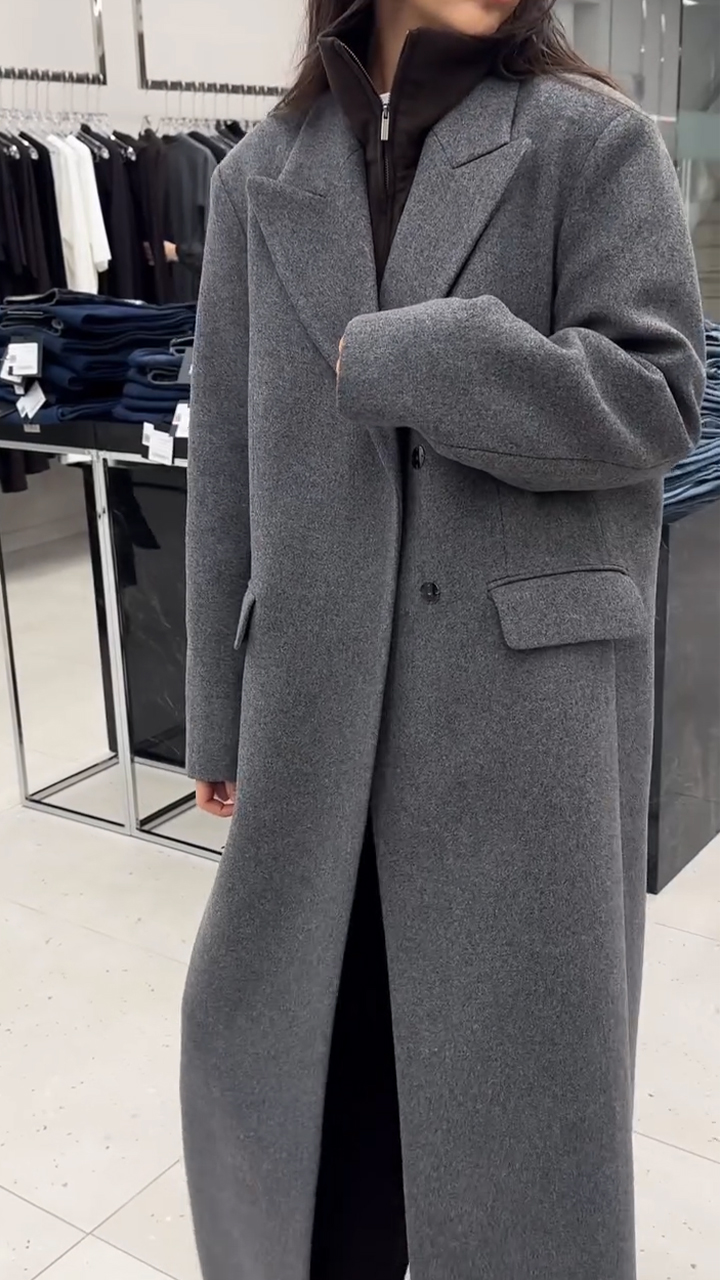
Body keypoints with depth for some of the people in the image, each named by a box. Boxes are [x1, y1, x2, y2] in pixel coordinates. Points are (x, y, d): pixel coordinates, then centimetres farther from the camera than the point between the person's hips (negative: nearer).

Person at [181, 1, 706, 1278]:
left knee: (519, 1053, 11)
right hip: (321, 705, 3)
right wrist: (219, 712, 9)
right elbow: (228, 466, 7)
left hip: (525, 697, -3)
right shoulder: (262, 175, 8)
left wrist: (393, 357, -13)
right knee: (293, 1045, 16)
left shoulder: (594, 139, 0)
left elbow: (653, 397, -9)